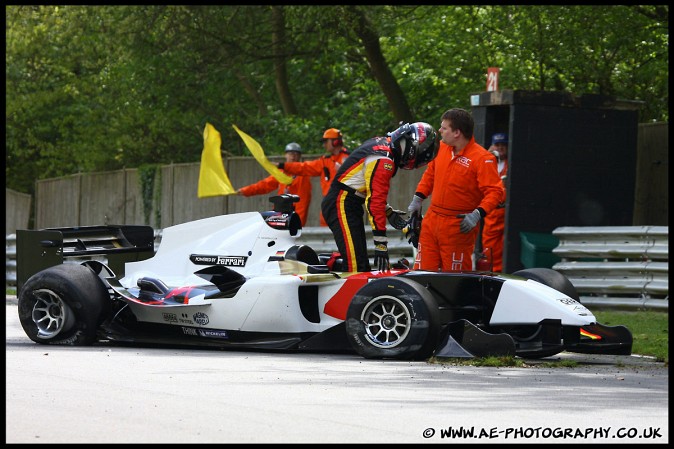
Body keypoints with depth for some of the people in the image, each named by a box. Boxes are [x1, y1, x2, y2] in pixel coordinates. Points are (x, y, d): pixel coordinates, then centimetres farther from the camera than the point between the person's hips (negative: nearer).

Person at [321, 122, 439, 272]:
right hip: (342, 204, -11)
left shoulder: (380, 142, 10)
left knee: (362, 264, 11)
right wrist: (381, 244, -26)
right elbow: (375, 201, -25)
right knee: (355, 265, -19)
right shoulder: (384, 160, -20)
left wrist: (388, 211, 20)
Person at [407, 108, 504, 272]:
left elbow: (495, 192, -17)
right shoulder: (441, 147, 8)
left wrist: (477, 214, -27)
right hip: (432, 220, 6)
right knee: (423, 270, 5)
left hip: (460, 226, -6)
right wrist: (417, 199, 17)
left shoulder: (482, 158, -14)